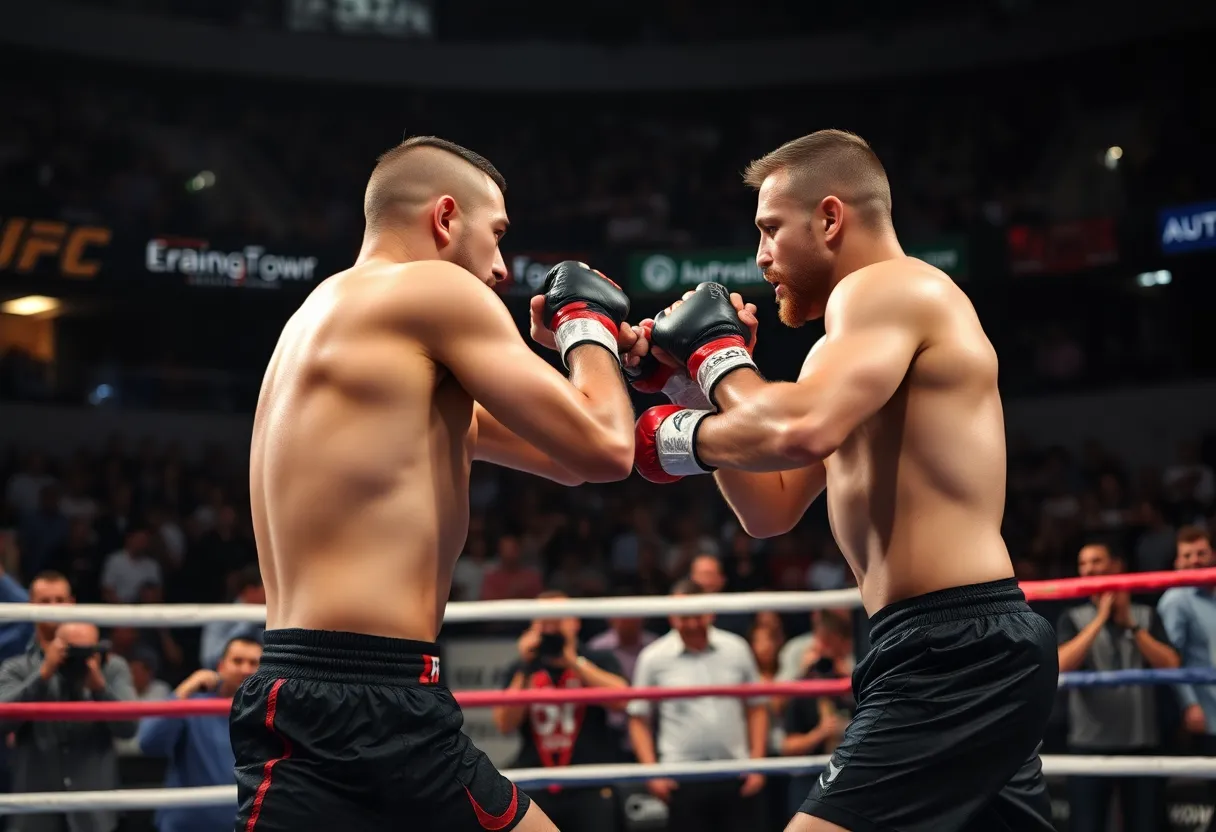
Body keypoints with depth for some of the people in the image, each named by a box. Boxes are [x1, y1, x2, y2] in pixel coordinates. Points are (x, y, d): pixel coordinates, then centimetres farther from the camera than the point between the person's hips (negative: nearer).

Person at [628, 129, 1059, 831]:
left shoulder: (886, 288, -8)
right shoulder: (875, 329, 23)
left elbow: (799, 431, -27)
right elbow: (773, 509, 23)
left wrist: (718, 354, -7)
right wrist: (695, 379, 14)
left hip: (956, 651, -11)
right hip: (973, 648, 11)